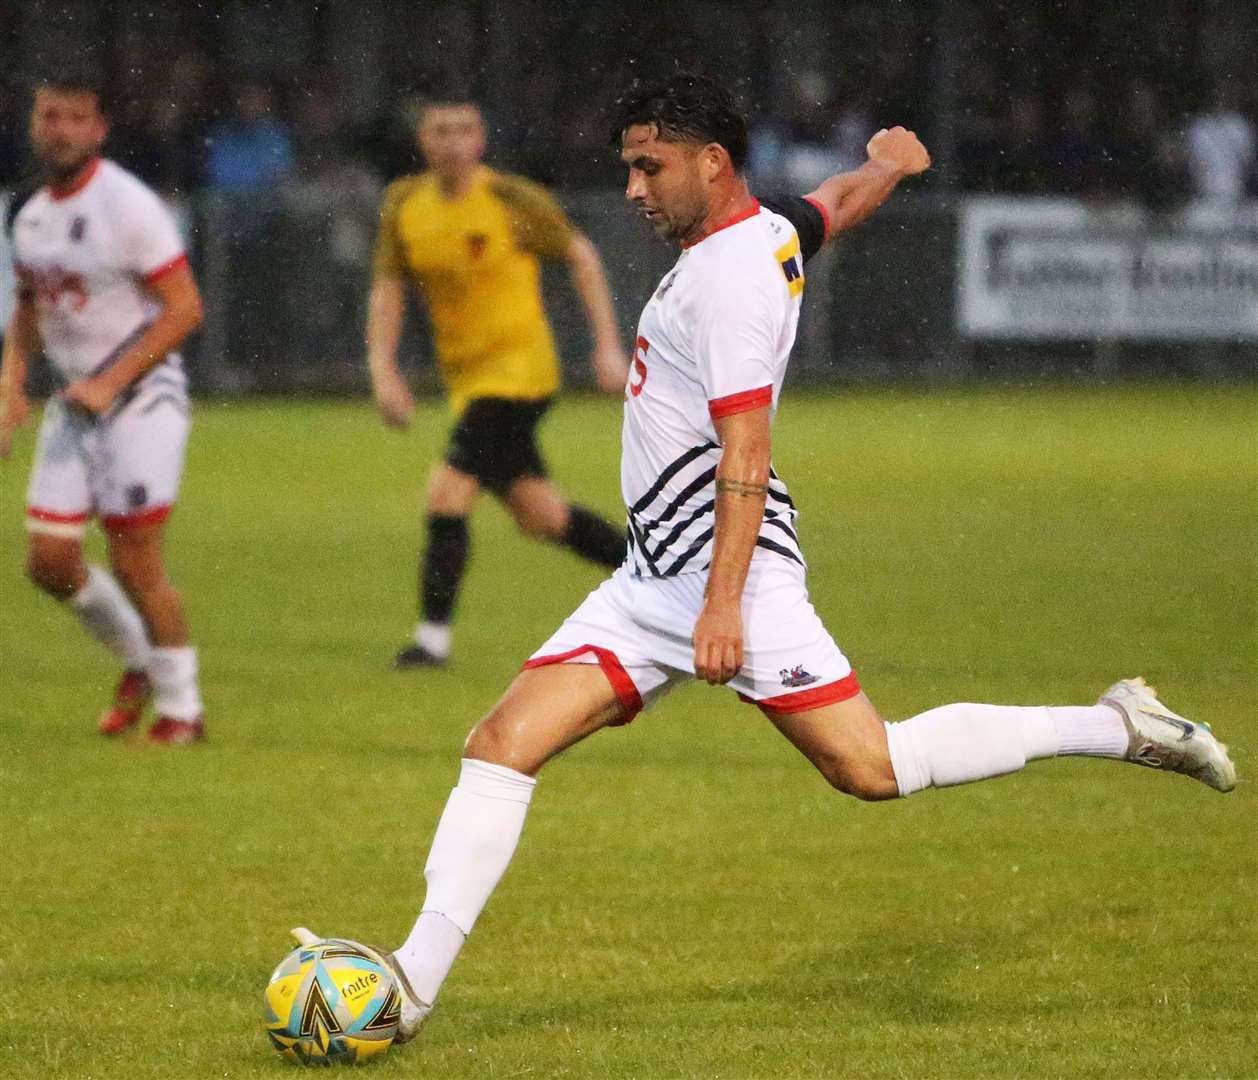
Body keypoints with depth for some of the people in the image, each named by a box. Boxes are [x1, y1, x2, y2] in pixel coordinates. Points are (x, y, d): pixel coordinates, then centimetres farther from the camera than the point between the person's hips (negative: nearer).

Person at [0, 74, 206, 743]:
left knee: (135, 563, -7)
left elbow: (184, 308, -17)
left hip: (142, 396, -7)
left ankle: (180, 707, 8)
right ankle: (138, 658, 28)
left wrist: (111, 384, -20)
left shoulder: (129, 207, -16)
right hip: (74, 403, 7)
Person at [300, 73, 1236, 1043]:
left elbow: (744, 452, -20)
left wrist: (724, 601, -25)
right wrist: (894, 162, 59)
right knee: (503, 743, -3)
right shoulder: (771, 229, 13)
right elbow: (844, 200, 36)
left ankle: (1119, 727, 2)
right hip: (654, 580, 10)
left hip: (729, 567, -10)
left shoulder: (730, 268, -14)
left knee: (870, 768, -11)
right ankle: (416, 980, -9)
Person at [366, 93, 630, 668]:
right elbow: (387, 289, 8)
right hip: (465, 376, 6)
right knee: (538, 516, 12)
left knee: (447, 492, -19)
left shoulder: (514, 201, -11)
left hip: (518, 367, -6)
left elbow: (581, 257, 0)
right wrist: (382, 370, -5)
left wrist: (608, 346, -2)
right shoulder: (404, 205, 3)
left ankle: (433, 636, -12)